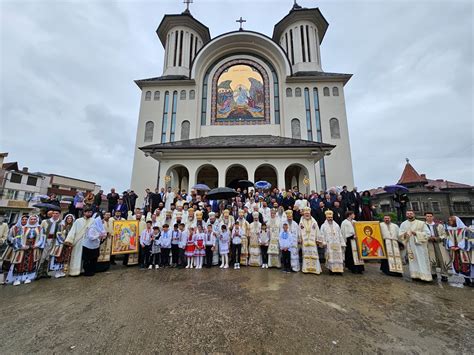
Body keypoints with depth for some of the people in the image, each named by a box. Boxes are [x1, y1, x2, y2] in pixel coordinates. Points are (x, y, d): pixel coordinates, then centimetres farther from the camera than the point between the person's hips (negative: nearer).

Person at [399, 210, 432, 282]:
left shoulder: (421, 223, 1)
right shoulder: (403, 224, 8)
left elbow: (427, 233, -3)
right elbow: (400, 235, 8)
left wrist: (416, 233, -16)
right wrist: (404, 234, -14)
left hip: (420, 244, -2)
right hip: (409, 245, 2)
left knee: (422, 261, -2)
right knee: (413, 260, 4)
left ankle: (425, 275, 6)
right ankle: (415, 275, 11)